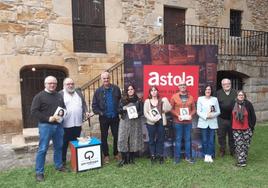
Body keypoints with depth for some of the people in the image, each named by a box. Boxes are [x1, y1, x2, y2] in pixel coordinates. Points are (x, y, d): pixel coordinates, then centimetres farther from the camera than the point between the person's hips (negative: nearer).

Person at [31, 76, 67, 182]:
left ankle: (58, 165, 32)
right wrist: (48, 118, -18)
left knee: (58, 147, 14)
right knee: (42, 149, 0)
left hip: (58, 125, 5)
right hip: (45, 125, -5)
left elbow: (64, 108, 20)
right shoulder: (39, 96, -6)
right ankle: (39, 172, 12)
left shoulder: (59, 96, 11)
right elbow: (34, 112, -11)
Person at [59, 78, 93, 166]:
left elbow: (84, 104, 16)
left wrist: (86, 112, 1)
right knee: (64, 144, 8)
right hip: (65, 124, -4)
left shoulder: (79, 92, 14)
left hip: (78, 123, 4)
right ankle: (63, 161, 21)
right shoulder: (60, 94, -2)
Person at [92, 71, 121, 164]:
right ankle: (106, 155, 25)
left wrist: (120, 110, -3)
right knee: (104, 137, 10)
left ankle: (116, 153, 29)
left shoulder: (116, 89, -2)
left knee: (117, 136, 10)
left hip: (115, 117, 1)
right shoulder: (98, 91, -3)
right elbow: (94, 105, 0)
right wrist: (99, 112, -14)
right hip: (104, 118, 0)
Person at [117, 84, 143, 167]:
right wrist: (123, 108, -14)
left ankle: (131, 158, 20)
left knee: (133, 140, 5)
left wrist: (136, 114, -15)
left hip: (135, 122, 0)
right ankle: (123, 159, 7)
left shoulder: (138, 100, 5)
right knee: (123, 139, -5)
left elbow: (141, 111, 4)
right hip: (124, 122, 0)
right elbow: (119, 110, 6)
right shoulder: (123, 100, 7)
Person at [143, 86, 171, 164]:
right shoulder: (147, 101, 5)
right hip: (151, 123, -1)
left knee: (160, 139, 6)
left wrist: (165, 101, -13)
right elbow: (145, 112, -2)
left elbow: (167, 109, -3)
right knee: (152, 140, 5)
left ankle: (160, 156, 17)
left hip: (161, 122, 1)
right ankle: (153, 156, 16)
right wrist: (152, 119, -15)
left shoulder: (162, 100, 8)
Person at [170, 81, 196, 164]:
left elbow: (194, 109, 10)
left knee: (187, 139, 10)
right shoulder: (174, 96, 0)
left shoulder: (190, 97, 8)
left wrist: (191, 115, -8)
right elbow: (171, 109, -1)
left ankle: (188, 156, 22)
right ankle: (177, 157, 15)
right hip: (178, 122, -2)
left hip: (188, 121, 3)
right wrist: (177, 115, -14)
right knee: (178, 139, 4)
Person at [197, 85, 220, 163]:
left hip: (212, 122, 1)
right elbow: (198, 111, -2)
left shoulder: (215, 99, 7)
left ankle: (210, 155, 14)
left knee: (211, 140, 2)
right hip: (203, 122, -1)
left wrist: (212, 115, -12)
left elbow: (218, 112, 6)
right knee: (204, 140, 2)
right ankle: (206, 155, 15)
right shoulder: (200, 99, 3)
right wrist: (206, 116, -16)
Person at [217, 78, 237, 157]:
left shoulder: (234, 92, 8)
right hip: (221, 119, -1)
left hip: (232, 119, 2)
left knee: (232, 135, 11)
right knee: (221, 135, 6)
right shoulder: (218, 93, 1)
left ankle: (232, 150, 27)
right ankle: (222, 150, 21)